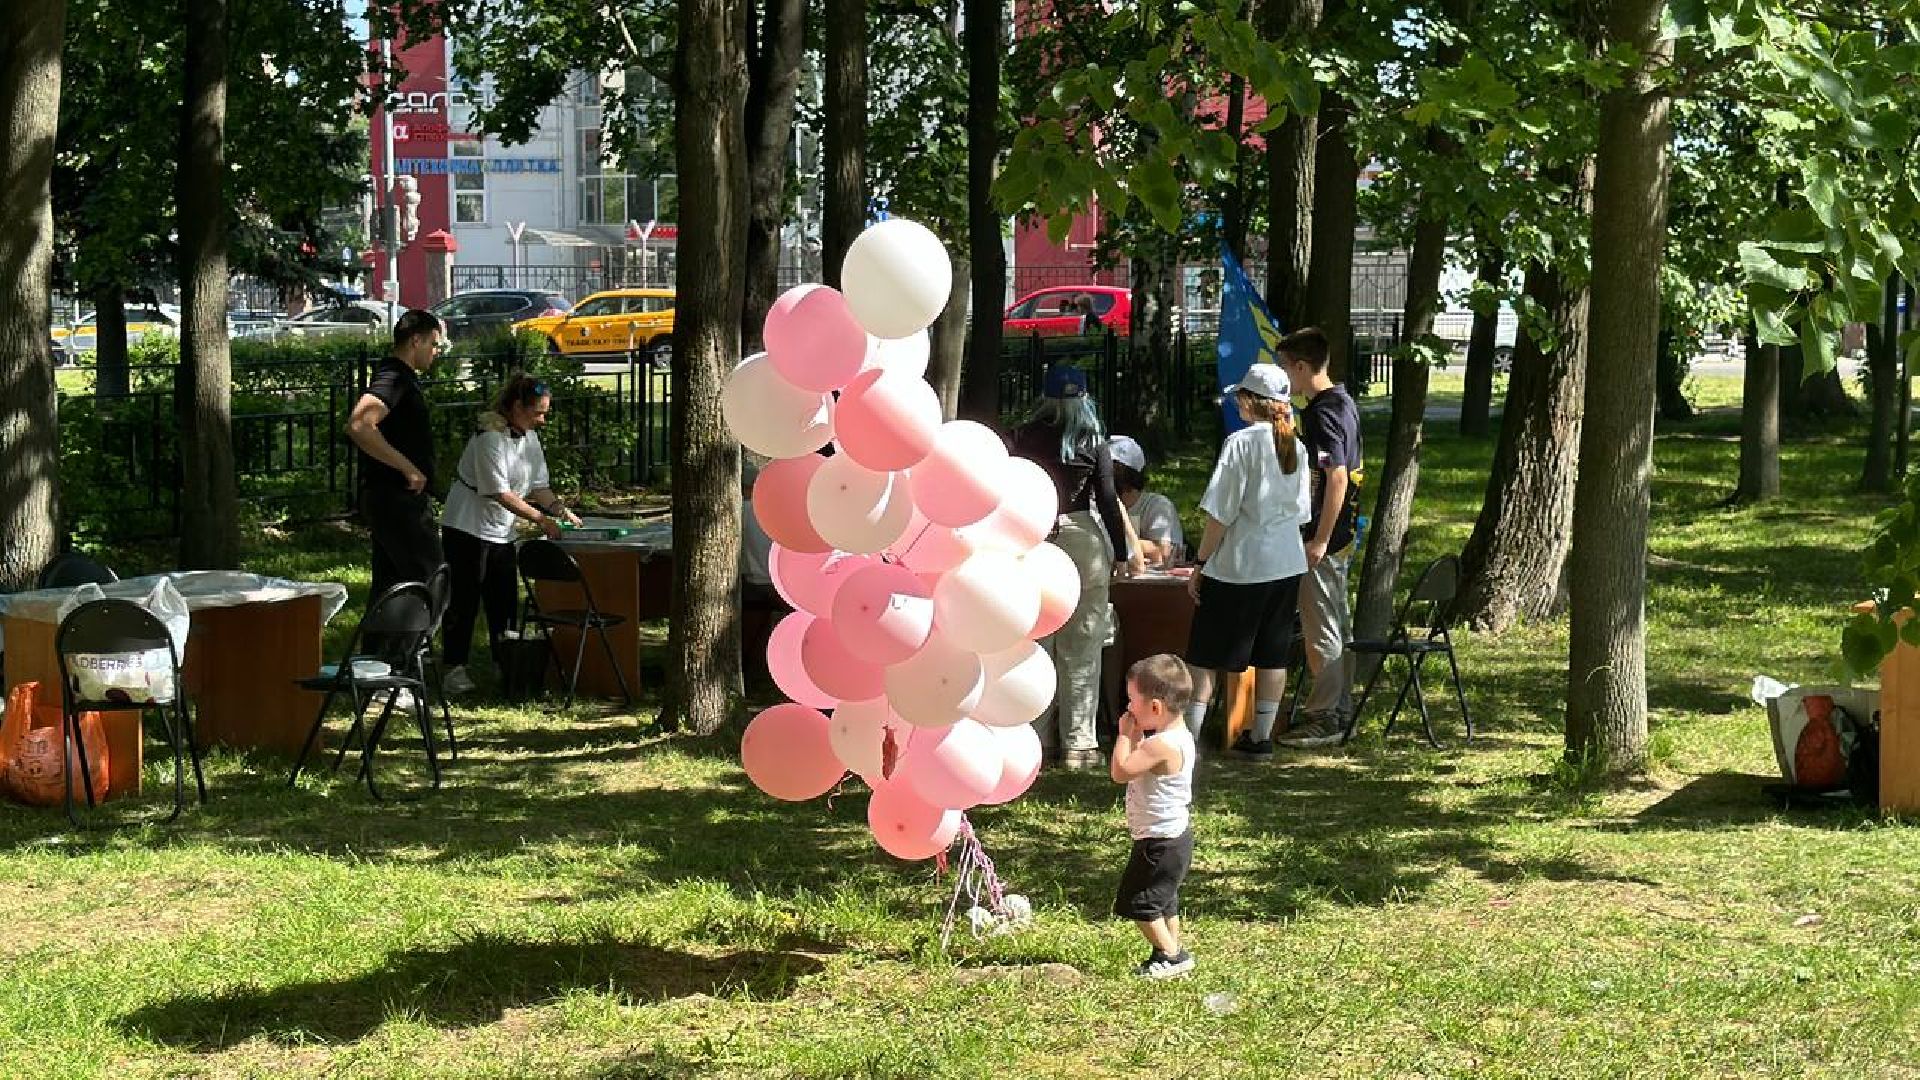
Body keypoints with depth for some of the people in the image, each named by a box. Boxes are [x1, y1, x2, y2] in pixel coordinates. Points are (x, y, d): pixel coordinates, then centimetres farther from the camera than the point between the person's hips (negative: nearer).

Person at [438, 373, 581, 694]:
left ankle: (505, 665, 18)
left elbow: (539, 485, 13)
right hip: (468, 526, -8)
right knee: (465, 599, -4)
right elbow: (499, 491, -25)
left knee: (504, 599, 9)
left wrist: (562, 511, -3)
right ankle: (454, 669, 2)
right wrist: (541, 519, -26)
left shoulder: (530, 438, 8)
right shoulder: (491, 437, -20)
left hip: (501, 531, 8)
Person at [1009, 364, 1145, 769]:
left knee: (1034, 643, 8)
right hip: (1081, 539, -2)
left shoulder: (1023, 437, 3)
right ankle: (1079, 743, 3)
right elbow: (1107, 501, -3)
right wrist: (1124, 553, 4)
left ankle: (1036, 736, 12)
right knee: (1081, 649, 2)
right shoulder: (1093, 440, -1)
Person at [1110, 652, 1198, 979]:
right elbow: (1135, 768, 15)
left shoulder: (1161, 745, -27)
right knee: (1162, 898, 22)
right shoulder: (1178, 735, 4)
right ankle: (1173, 951, 30)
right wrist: (1136, 735, 2)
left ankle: (1170, 955, 4)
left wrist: (1125, 734, -18)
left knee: (1138, 902, -1)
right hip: (1173, 835, 10)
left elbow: (1120, 771, -28)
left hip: (1161, 842, -10)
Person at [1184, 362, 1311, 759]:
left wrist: (1200, 564, -7)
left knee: (1205, 654, 1)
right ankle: (1261, 737, 18)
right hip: (1287, 563, 6)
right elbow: (1299, 510, 13)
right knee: (1272, 654, 12)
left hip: (1238, 565, -6)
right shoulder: (1295, 446, 5)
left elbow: (1220, 514, -14)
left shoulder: (1241, 442, -14)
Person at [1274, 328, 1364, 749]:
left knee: (1321, 629, -3)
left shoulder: (1321, 413, -19)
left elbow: (1336, 478, -24)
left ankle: (1324, 717, 4)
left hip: (1322, 539, -10)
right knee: (1337, 623, 16)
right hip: (1341, 534, 10)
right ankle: (1341, 711, 24)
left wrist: (1319, 540, -22)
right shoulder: (1344, 402, 11)